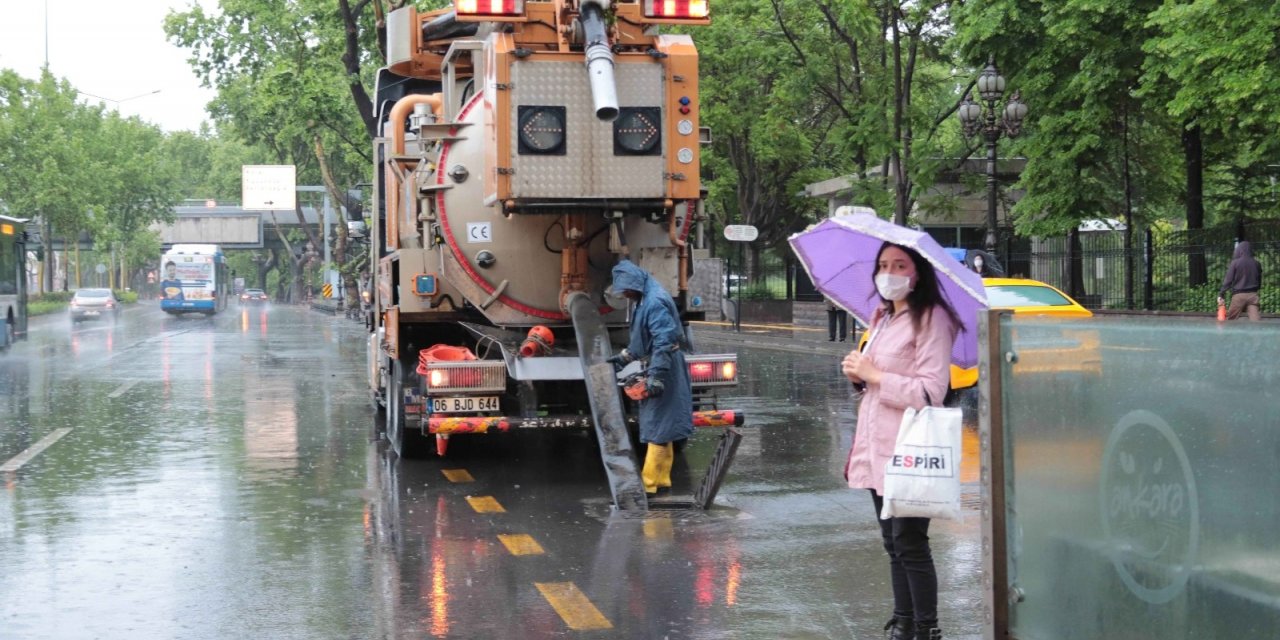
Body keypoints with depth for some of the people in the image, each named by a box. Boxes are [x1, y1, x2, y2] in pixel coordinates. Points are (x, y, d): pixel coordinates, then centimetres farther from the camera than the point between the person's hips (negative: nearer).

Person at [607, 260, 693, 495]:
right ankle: (662, 478, 22)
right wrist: (625, 356, 31)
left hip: (663, 371, -10)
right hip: (658, 370, 10)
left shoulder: (655, 302, -20)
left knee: (657, 427, -5)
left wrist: (655, 376, -27)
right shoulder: (646, 299, 13)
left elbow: (664, 343, -25)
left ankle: (649, 482, -2)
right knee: (661, 426, 15)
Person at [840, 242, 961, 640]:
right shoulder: (882, 319, 17)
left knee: (909, 542, -6)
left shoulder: (931, 318, -11)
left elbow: (930, 391, -18)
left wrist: (873, 374, -15)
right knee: (893, 542, 13)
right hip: (877, 446, 9)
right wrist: (858, 374, 5)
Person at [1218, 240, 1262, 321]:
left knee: (1230, 320, 8)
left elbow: (1228, 280, -8)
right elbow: (1259, 281, 15)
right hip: (1253, 295, 3)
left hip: (1239, 295, -3)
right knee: (1256, 320, -4)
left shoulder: (1235, 263, -6)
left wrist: (1221, 295, -6)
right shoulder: (1256, 264, 7)